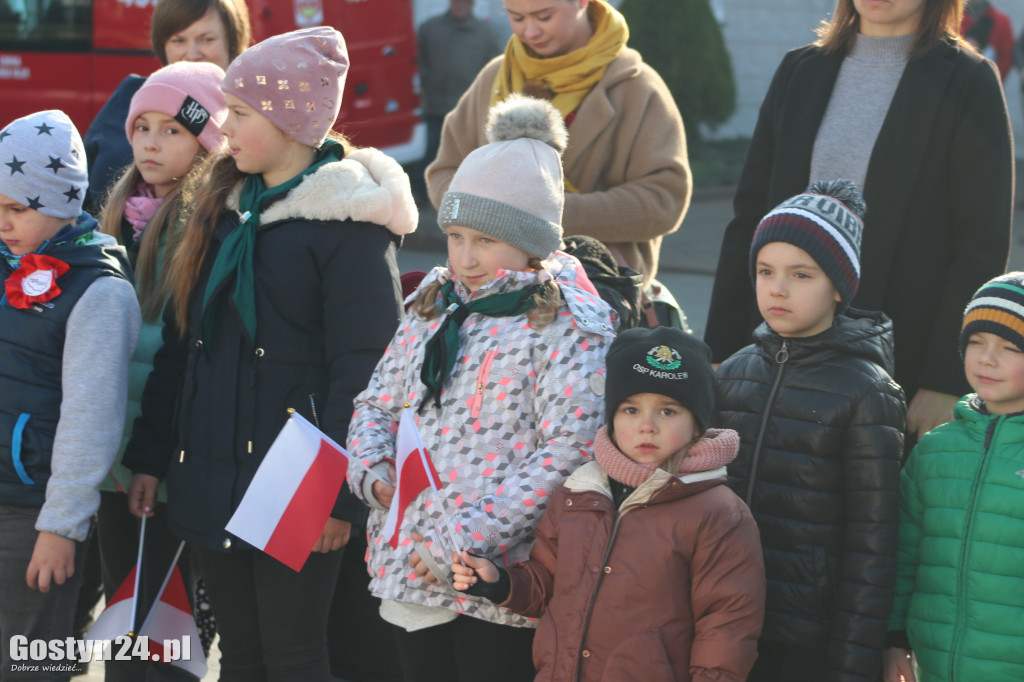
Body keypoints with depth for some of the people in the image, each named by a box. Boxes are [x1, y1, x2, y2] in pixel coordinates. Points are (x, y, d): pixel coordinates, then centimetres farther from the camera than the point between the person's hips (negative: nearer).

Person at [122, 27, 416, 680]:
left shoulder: (348, 223, -11)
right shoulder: (223, 207, 12)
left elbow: (361, 369, -14)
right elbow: (181, 340, 15)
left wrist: (338, 493, -17)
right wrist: (150, 454, 13)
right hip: (211, 473, 7)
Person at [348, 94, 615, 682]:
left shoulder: (567, 325, -9)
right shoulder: (436, 306, 13)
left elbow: (568, 451, -18)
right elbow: (378, 403, 20)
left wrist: (465, 540, -21)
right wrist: (372, 469, -2)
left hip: (500, 585, -6)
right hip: (409, 568, 7)